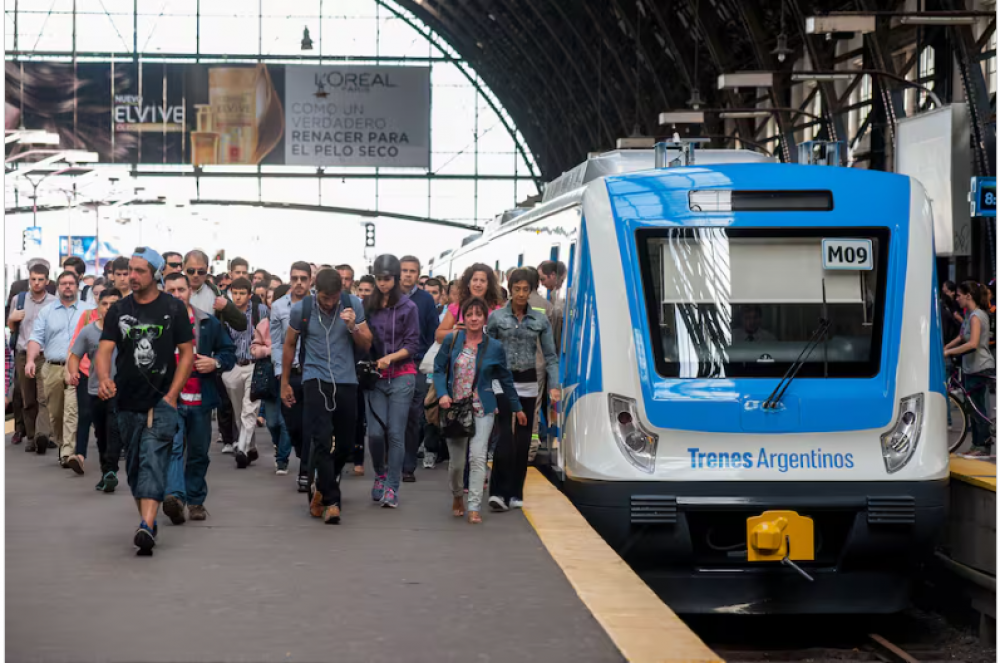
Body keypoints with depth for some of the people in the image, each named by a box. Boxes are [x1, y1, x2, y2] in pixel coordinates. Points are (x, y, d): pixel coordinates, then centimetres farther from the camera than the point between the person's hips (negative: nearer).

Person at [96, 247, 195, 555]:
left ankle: (146, 527, -29)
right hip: (128, 402, 4)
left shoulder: (173, 308, -1)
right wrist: (104, 378, -25)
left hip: (161, 401, -4)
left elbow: (187, 353, 0)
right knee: (134, 466, 11)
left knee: (153, 460, -18)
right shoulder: (118, 310, 6)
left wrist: (171, 395, -8)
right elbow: (105, 349, -3)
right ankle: (148, 521, 26)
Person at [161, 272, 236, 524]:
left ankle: (195, 501, 23)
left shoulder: (209, 323, 10)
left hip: (200, 400, 3)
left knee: (199, 453, 11)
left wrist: (216, 363, -5)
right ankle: (174, 496, -33)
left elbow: (229, 352, 15)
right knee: (173, 447, -20)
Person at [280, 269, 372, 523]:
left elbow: (366, 345, 1)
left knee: (345, 442, 7)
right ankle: (331, 500, -10)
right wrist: (285, 383, 11)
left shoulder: (353, 304, -3)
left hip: (346, 380, 2)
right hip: (315, 379, -2)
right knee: (322, 438, -14)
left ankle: (323, 489, 31)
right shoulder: (301, 309, -5)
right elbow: (289, 345, 8)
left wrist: (353, 327, -18)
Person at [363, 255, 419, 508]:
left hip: (401, 376, -2)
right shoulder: (369, 306, 7)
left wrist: (390, 358, -14)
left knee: (396, 432, -7)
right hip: (375, 376, 2)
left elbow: (412, 344, -2)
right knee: (375, 432, -5)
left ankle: (391, 488, -3)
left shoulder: (408, 307, 0)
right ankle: (380, 474, 22)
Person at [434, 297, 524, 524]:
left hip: (482, 410, -1)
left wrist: (517, 408, 16)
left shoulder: (494, 347, -1)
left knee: (477, 456, -13)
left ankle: (474, 508, -7)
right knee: (456, 461, 4)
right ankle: (457, 497, 33)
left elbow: (505, 379, 9)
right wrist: (443, 394, -13)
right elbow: (439, 369, 4)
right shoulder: (451, 340, -1)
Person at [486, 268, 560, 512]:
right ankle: (499, 492, -14)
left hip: (528, 384, 3)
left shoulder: (540, 320, 4)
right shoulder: (496, 317, -1)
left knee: (523, 439, 6)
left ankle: (515, 493, 15)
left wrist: (554, 386, -4)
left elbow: (550, 356, 5)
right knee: (505, 436, -13)